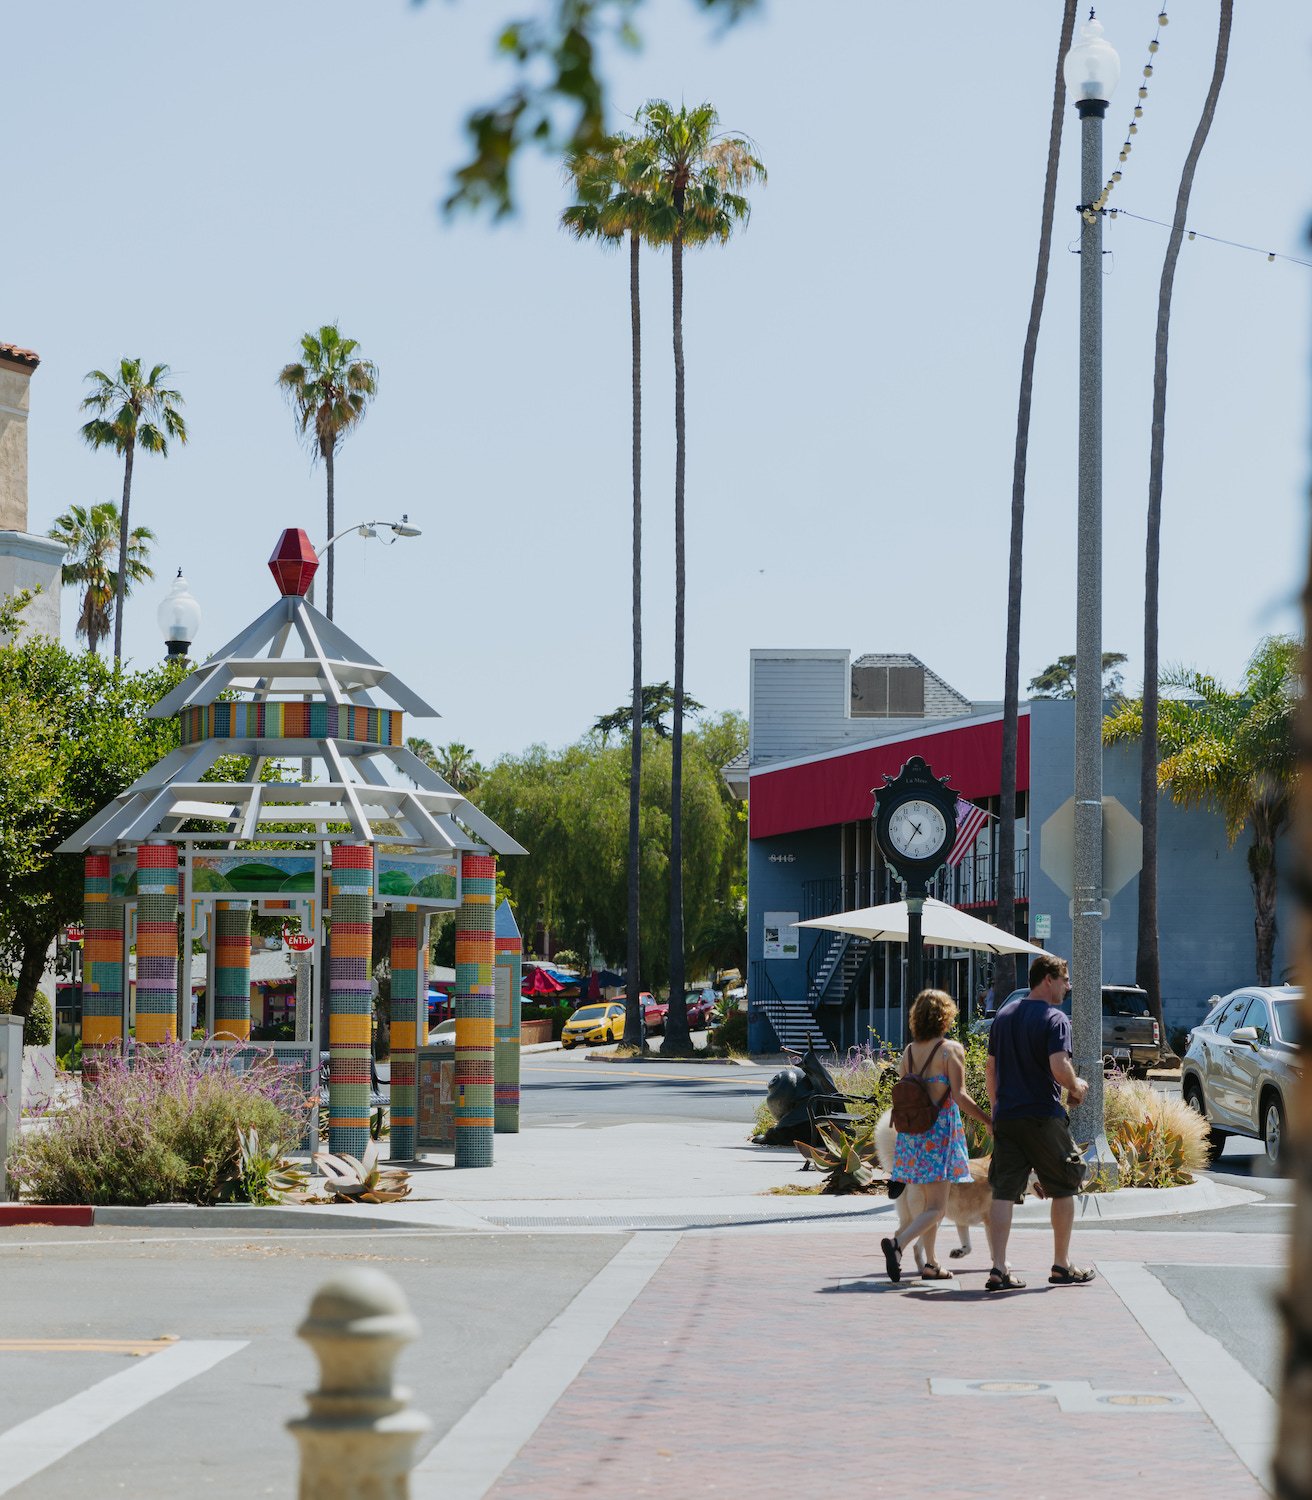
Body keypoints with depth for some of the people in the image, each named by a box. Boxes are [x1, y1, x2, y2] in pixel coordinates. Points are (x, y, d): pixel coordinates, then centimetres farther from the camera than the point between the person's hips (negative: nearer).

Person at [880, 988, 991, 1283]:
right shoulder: (951, 1049, -9)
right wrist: (989, 1120, -6)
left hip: (911, 1129, 6)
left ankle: (930, 1263, 18)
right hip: (940, 1129, -6)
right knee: (936, 1206, -6)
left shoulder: (909, 1051, 8)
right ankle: (898, 1242, -27)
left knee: (929, 1200, 17)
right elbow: (960, 1097, -15)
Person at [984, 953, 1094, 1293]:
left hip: (1005, 1118, 6)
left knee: (1003, 1192, 3)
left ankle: (999, 1269, -4)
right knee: (1064, 1188, 10)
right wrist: (1077, 1087, -1)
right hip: (1043, 1118, -6)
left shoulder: (1004, 1015, 12)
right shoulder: (1055, 1019, -10)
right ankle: (1061, 1266, 15)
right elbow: (1059, 1069, -21)